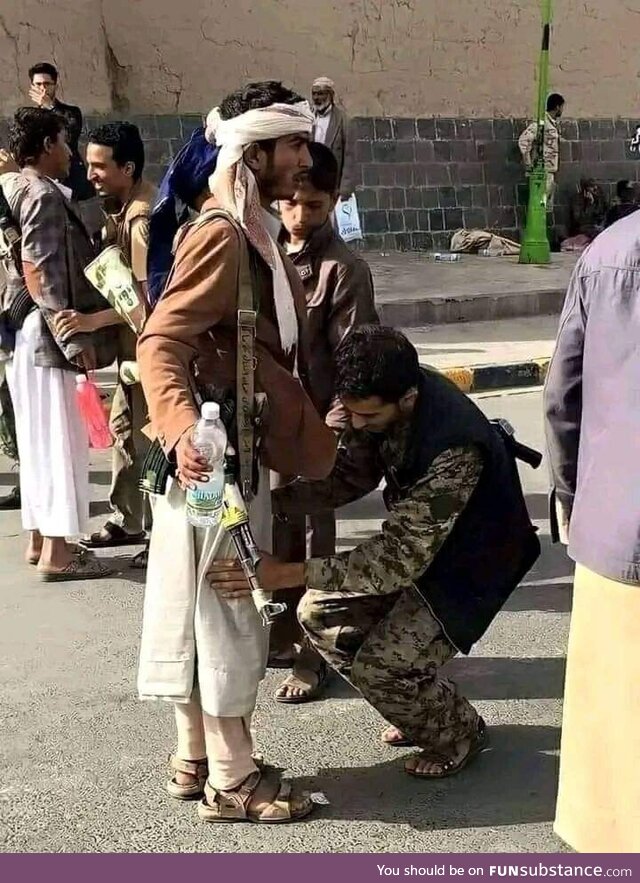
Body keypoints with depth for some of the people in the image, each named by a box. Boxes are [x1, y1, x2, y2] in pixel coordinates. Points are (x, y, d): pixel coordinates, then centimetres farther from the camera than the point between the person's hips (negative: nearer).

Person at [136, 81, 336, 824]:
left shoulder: (252, 232, 13)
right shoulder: (223, 235, -18)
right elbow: (160, 343, -26)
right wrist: (184, 429, -41)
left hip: (238, 447, 10)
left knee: (200, 609, 14)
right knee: (227, 612, -1)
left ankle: (195, 760, 26)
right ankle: (231, 780, 10)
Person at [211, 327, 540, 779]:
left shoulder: (455, 447, -39)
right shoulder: (383, 402, -15)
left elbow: (402, 557, -40)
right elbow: (349, 474, -2)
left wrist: (289, 573, -46)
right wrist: (269, 499, -17)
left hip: (470, 563, -8)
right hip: (417, 540, 8)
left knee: (382, 666, -21)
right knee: (320, 613, 0)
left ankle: (460, 734, 11)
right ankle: (424, 706, 20)